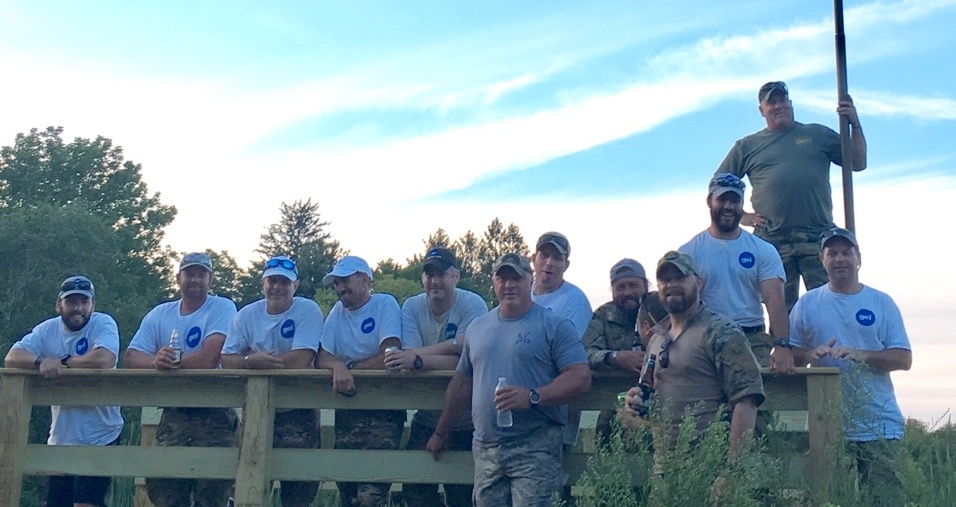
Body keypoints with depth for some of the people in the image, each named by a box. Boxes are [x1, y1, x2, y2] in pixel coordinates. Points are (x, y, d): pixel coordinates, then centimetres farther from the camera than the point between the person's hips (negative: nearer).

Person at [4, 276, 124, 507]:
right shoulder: (47, 329, 3)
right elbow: (11, 358, -6)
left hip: (99, 437, -6)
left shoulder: (103, 323, -11)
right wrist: (40, 362, -27)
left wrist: (61, 362, -15)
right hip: (60, 438, 6)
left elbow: (104, 360, -29)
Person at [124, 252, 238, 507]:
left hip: (214, 418, -4)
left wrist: (167, 362, -5)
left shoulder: (222, 308, -3)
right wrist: (156, 360, -22)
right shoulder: (159, 314, 11)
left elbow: (209, 358, -17)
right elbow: (130, 357, 0)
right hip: (172, 416, 4)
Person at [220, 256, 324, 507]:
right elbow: (226, 360, 0)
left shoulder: (308, 310, -9)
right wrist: (250, 361, -21)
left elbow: (301, 360, -20)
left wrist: (255, 361, -13)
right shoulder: (247, 315, 4)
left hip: (298, 412, -4)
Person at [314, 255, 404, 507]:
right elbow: (321, 357, 2)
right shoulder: (337, 311, 13)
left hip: (383, 411, -6)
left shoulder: (385, 304, -4)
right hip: (347, 410, 6)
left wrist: (349, 367, -7)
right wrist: (338, 366, -19)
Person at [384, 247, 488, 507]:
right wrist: (453, 345, -23)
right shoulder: (412, 307, -1)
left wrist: (417, 359, -34)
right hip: (427, 416, 4)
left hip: (465, 420, -4)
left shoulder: (472, 305, -12)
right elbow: (411, 357, -13)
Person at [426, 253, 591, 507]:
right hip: (485, 448, 5)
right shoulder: (478, 327, 17)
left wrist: (533, 397, -21)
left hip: (535, 449, -5)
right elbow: (462, 383, 24)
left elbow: (581, 378, -10)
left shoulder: (555, 326, -1)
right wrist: (440, 432, 26)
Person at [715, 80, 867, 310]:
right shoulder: (747, 146, 15)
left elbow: (858, 163, 14)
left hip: (819, 239, 0)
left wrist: (855, 125, 2)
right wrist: (741, 216, 3)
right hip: (772, 241, 0)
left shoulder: (817, 134, 17)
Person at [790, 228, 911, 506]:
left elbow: (904, 359, 1)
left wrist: (860, 355, -15)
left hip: (879, 425, 0)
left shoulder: (881, 303, 6)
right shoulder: (807, 303, 7)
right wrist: (811, 355, -15)